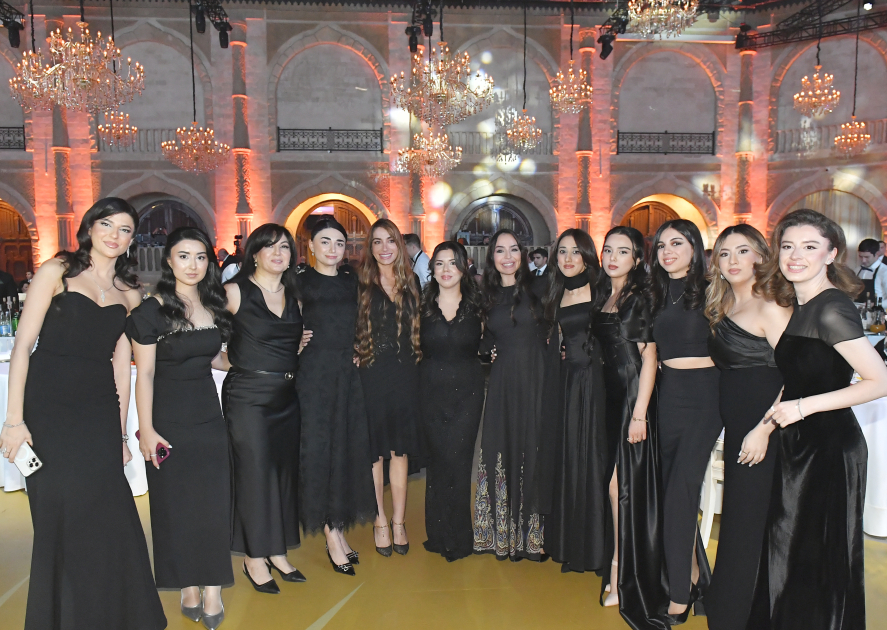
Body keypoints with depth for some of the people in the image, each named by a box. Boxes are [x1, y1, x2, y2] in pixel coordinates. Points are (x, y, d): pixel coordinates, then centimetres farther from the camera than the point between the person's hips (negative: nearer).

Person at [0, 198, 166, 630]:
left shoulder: (128, 292, 10)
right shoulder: (58, 271, -1)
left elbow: (121, 364, 11)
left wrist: (120, 432, 9)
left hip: (98, 410, 3)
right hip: (48, 405, -3)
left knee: (106, 517, 5)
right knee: (60, 514, 5)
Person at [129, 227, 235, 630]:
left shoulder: (213, 306, 6)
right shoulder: (152, 310, -8)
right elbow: (144, 374, -8)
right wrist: (145, 428, -11)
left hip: (208, 416, 4)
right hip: (169, 420, -4)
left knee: (214, 503, 2)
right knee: (176, 506, 5)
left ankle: (212, 590, 12)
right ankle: (189, 590, 19)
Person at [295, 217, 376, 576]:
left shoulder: (351, 283, 12)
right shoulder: (300, 282, -2)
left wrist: (356, 353, 6)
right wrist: (298, 341, -19)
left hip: (347, 374, 5)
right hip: (314, 374, -5)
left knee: (348, 449, 9)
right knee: (319, 450, 1)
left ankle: (339, 529, 24)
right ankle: (332, 536, 12)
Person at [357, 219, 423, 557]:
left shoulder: (411, 282, 10)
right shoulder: (360, 284, -1)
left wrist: (415, 359, 5)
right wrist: (356, 356, -14)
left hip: (404, 375, 3)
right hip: (371, 375, -3)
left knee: (400, 450, 8)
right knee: (374, 450, 5)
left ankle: (398, 522, 21)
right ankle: (380, 522, 19)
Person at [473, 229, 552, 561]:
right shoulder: (488, 295, 10)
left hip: (536, 381, -2)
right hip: (502, 385, 2)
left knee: (533, 454, 3)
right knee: (502, 454, 5)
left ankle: (532, 534, 16)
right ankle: (503, 534, 18)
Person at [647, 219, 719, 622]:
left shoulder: (709, 291, -2)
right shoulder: (655, 294, 11)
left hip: (705, 394, -5)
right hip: (669, 393, 5)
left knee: (681, 487, -6)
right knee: (670, 483, 9)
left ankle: (680, 592, 7)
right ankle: (695, 574, 28)